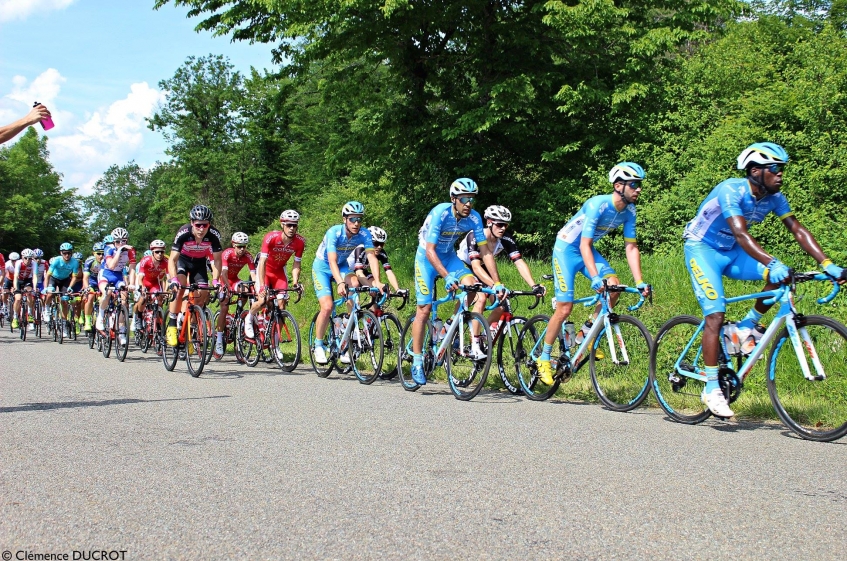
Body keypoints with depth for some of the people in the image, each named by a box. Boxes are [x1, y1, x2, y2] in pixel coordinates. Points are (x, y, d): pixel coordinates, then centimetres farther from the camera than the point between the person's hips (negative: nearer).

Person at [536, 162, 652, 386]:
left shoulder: (629, 211, -9)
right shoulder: (598, 205, -29)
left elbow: (631, 247, -6)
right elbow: (584, 245, -32)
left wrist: (639, 282, -16)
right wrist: (595, 278, -42)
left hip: (587, 249, 6)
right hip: (566, 249, -6)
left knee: (614, 285, -19)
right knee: (565, 308, -10)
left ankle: (586, 333, 0)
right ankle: (543, 358, 6)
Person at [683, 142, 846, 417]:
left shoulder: (774, 197, -6)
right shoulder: (731, 190, -27)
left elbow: (798, 229, -11)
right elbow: (741, 233, -40)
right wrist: (772, 262, -53)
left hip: (730, 252, 7)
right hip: (702, 249, -6)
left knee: (781, 275, -17)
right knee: (716, 315, -19)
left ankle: (747, 327, 2)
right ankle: (711, 388, -12)